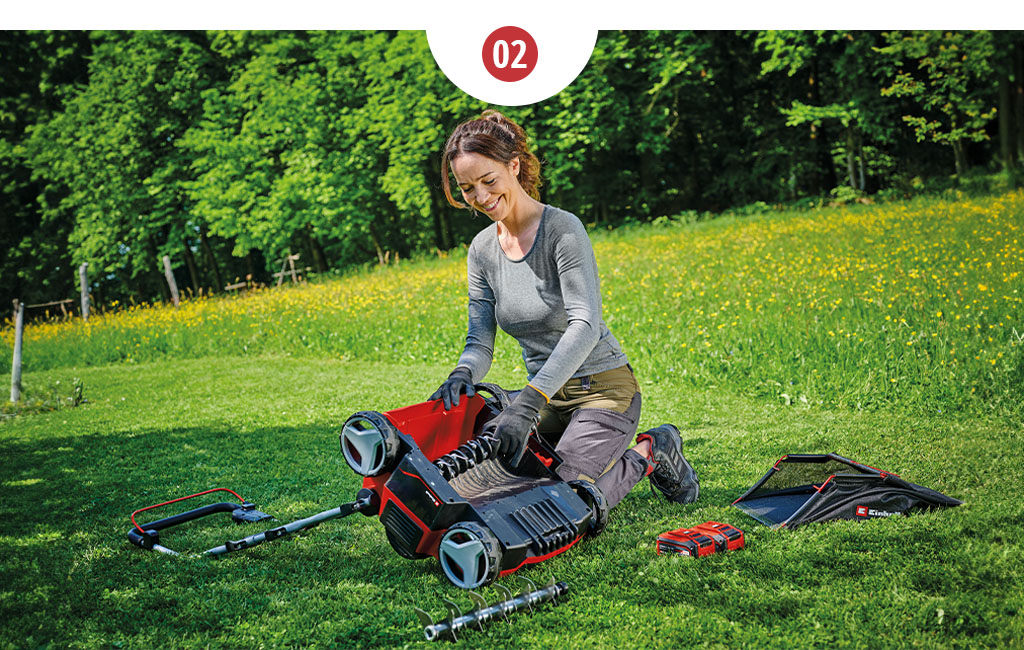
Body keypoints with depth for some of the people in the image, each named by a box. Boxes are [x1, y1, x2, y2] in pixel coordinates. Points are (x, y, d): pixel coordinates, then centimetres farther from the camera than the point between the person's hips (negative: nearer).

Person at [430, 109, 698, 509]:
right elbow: (480, 342, 2)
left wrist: (528, 402, -41)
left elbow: (585, 325, -30)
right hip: (547, 394, 7)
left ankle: (649, 455, 6)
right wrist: (463, 372, -23)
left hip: (602, 388, -7)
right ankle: (604, 457, 17)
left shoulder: (563, 229, -18)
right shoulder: (482, 250, 2)